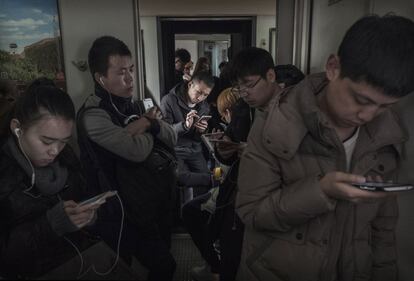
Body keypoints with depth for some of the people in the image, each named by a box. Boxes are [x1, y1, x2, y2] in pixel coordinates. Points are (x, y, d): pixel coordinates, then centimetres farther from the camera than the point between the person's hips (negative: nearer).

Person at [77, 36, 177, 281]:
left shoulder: (132, 105, 8)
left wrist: (153, 123, -17)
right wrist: (149, 126, -7)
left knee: (162, 258, 22)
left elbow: (172, 138, 5)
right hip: (134, 215, -7)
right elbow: (138, 150, -28)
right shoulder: (93, 116, -18)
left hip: (161, 201, 8)